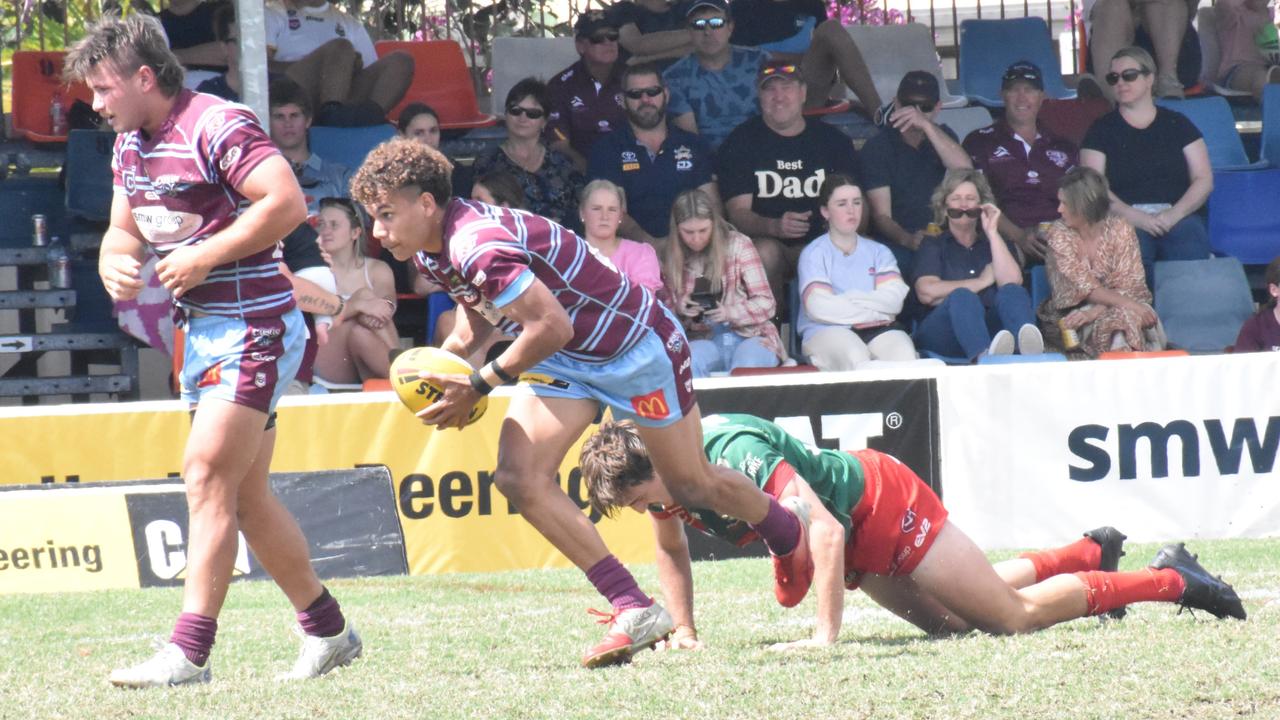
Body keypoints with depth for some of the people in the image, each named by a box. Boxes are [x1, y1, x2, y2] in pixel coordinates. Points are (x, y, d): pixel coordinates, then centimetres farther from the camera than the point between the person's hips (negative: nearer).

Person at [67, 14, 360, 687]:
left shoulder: (217, 126, -17)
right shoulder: (130, 144, 12)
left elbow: (288, 202, -25)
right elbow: (123, 228, 20)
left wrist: (203, 258, -23)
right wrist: (115, 263, -5)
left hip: (254, 326, -10)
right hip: (203, 330, 10)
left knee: (207, 475, -16)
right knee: (244, 496, 13)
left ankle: (188, 652, -20)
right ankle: (327, 631, 24)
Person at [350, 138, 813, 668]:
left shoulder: (477, 246, -34)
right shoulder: (432, 251, -3)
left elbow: (551, 326, -35)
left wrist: (477, 385, -25)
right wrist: (440, 368, -4)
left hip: (634, 342, -9)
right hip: (567, 361, 9)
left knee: (692, 483, 10)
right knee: (518, 477, -11)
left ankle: (788, 535, 42)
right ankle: (633, 610, -10)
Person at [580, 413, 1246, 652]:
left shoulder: (737, 457, -38)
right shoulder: (661, 478, -13)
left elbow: (824, 531, -44)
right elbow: (672, 550, 8)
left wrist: (826, 635, -46)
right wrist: (684, 631, -3)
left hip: (881, 504, -8)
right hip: (863, 550, 8)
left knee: (1013, 615, -1)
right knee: (954, 623, 22)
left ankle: (1167, 579, 15)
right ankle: (1088, 553, 43)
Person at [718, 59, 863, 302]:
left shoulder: (833, 141, 11)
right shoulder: (741, 142, 4)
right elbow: (738, 212, -5)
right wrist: (773, 227, -27)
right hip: (768, 240, -2)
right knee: (765, 252, -37)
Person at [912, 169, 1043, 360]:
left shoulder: (992, 243, 28)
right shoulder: (933, 245, 21)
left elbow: (1012, 282, 4)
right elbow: (927, 293, -2)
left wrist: (992, 233, 6)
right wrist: (982, 281, 5)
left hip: (990, 329, 2)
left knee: (1012, 292, -26)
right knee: (962, 297, -33)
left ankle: (1027, 347, -63)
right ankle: (983, 354, -68)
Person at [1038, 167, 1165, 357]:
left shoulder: (1120, 230, -4)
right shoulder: (1059, 234, -5)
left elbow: (1127, 286, -8)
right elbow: (1084, 287, -13)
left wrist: (1096, 311, -26)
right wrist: (1128, 304, -28)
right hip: (1073, 311, -1)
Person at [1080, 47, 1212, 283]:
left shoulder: (1177, 124, 18)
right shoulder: (1102, 130, 15)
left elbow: (1204, 180, 10)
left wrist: (1174, 215, -9)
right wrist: (1135, 217, -13)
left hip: (1178, 217, 1)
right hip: (1125, 219, -1)